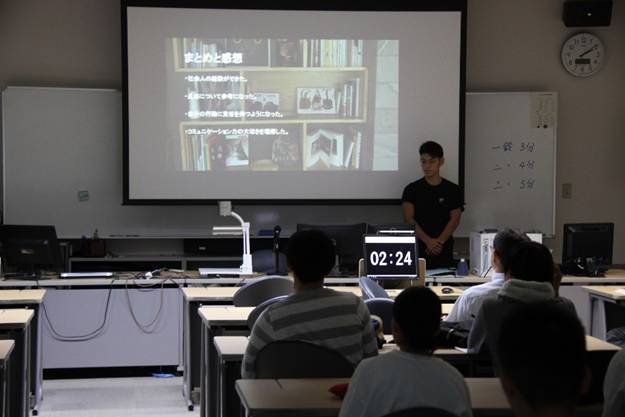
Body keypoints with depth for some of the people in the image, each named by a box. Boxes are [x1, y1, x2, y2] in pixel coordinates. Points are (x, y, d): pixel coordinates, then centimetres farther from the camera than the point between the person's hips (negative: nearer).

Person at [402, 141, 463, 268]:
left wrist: (439, 242, -13)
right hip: (418, 250, -1)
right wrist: (428, 241, -16)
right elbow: (408, 219, -4)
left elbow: (455, 219, 1)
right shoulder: (412, 189, 6)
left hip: (443, 252, 1)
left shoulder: (453, 190, 8)